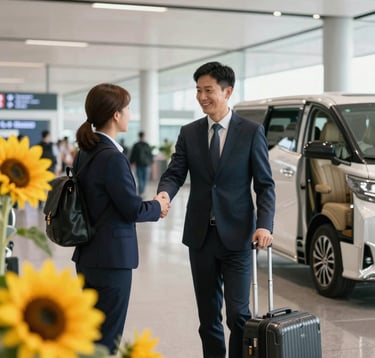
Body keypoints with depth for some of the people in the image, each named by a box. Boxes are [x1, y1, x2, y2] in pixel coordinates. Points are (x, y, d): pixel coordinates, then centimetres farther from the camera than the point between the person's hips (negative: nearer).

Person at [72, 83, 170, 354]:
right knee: (107, 337, 1)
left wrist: (149, 207, 10)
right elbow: (133, 209, -16)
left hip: (88, 255, 9)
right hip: (112, 258, -9)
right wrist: (157, 207, 4)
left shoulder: (84, 153, 8)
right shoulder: (113, 158, -19)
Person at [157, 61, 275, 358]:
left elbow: (265, 184, -3)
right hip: (201, 235, 3)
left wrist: (265, 225, -16)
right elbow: (175, 173, 0)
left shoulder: (251, 131, -2)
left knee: (238, 312, -4)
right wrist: (164, 193, -24)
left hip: (237, 235, -3)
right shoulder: (189, 133, 7)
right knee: (208, 313, 11)